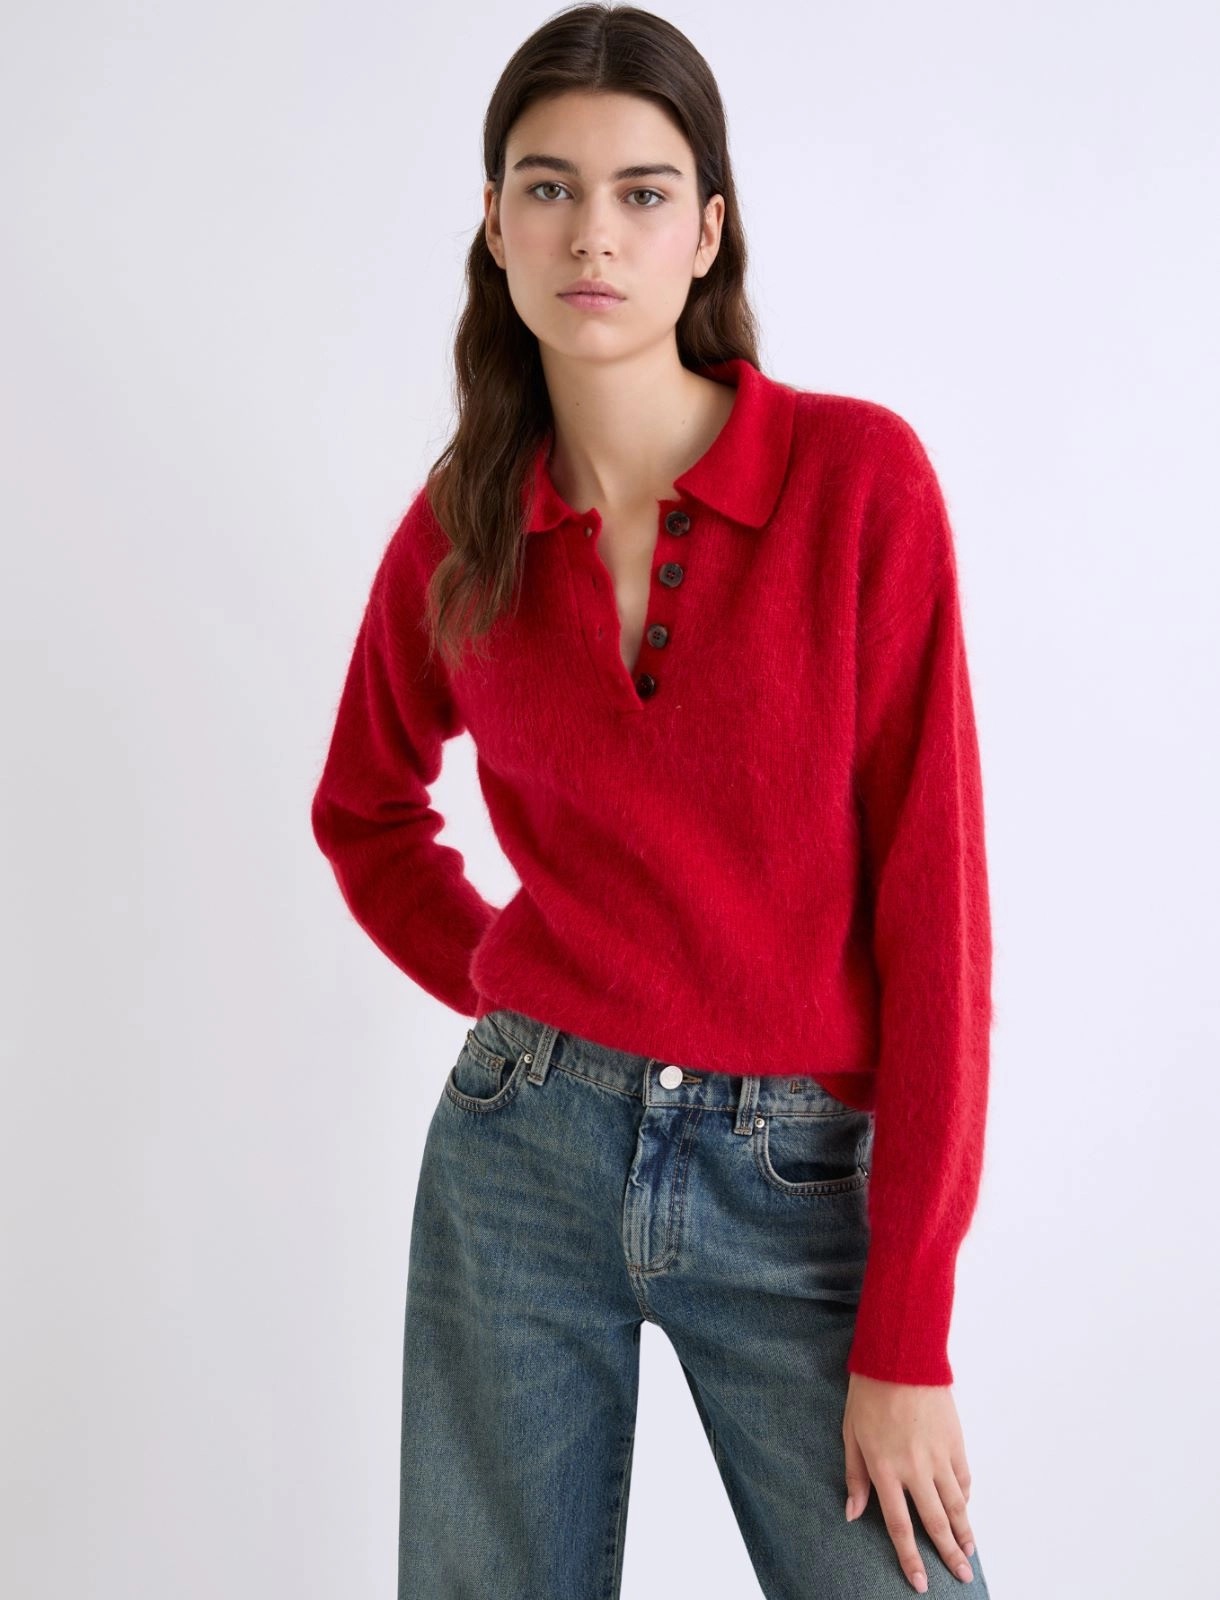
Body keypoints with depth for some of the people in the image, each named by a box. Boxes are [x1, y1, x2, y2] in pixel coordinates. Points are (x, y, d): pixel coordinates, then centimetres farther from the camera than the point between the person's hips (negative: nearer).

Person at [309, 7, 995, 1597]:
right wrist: (508, 993, 5)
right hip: (526, 1158, 2)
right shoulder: (461, 530, 1)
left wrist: (906, 1333, -11)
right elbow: (364, 811, 20)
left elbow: (932, 897, -10)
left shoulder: (859, 474, -8)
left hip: (800, 1180, -2)